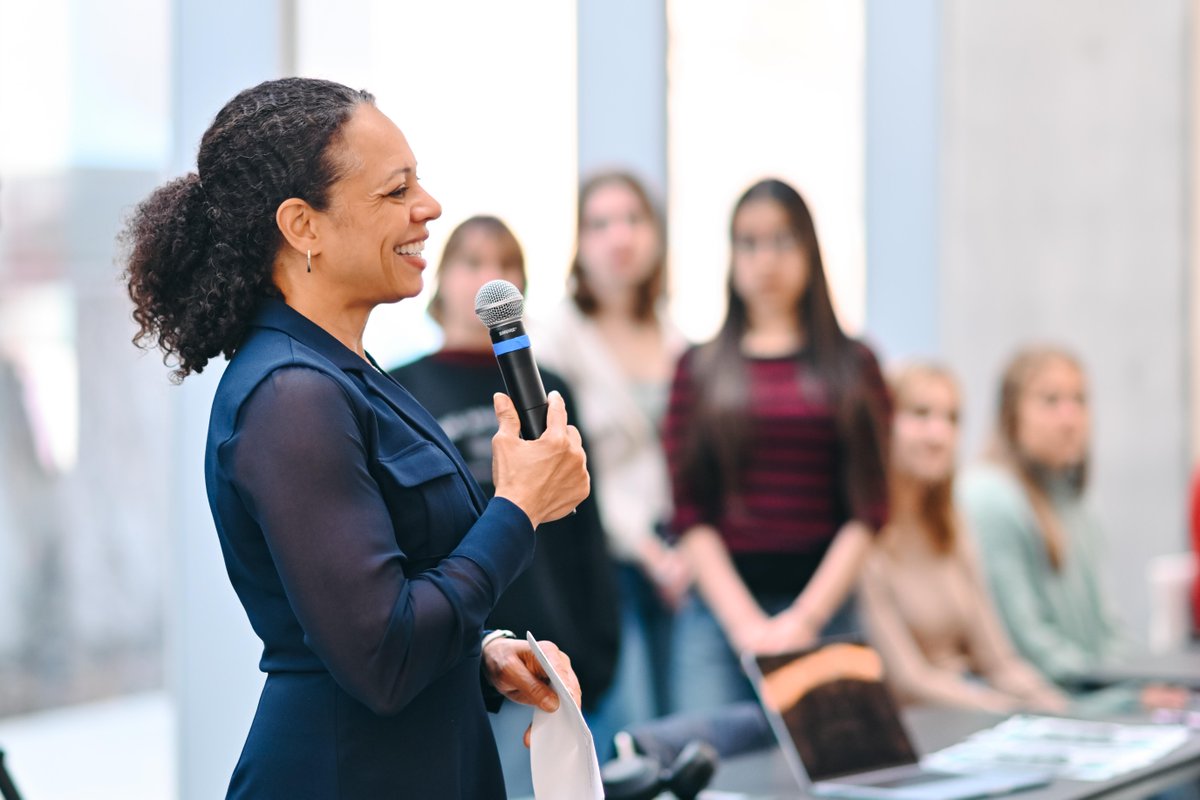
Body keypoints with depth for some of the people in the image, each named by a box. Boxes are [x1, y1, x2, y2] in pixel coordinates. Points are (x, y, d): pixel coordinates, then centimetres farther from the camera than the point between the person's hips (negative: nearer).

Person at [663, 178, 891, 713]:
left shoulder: (853, 366, 8)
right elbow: (689, 513, 3)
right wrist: (745, 621, -8)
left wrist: (805, 618, -8)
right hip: (720, 612, 0)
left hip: (823, 613, 0)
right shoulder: (700, 370, 10)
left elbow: (866, 512, 2)